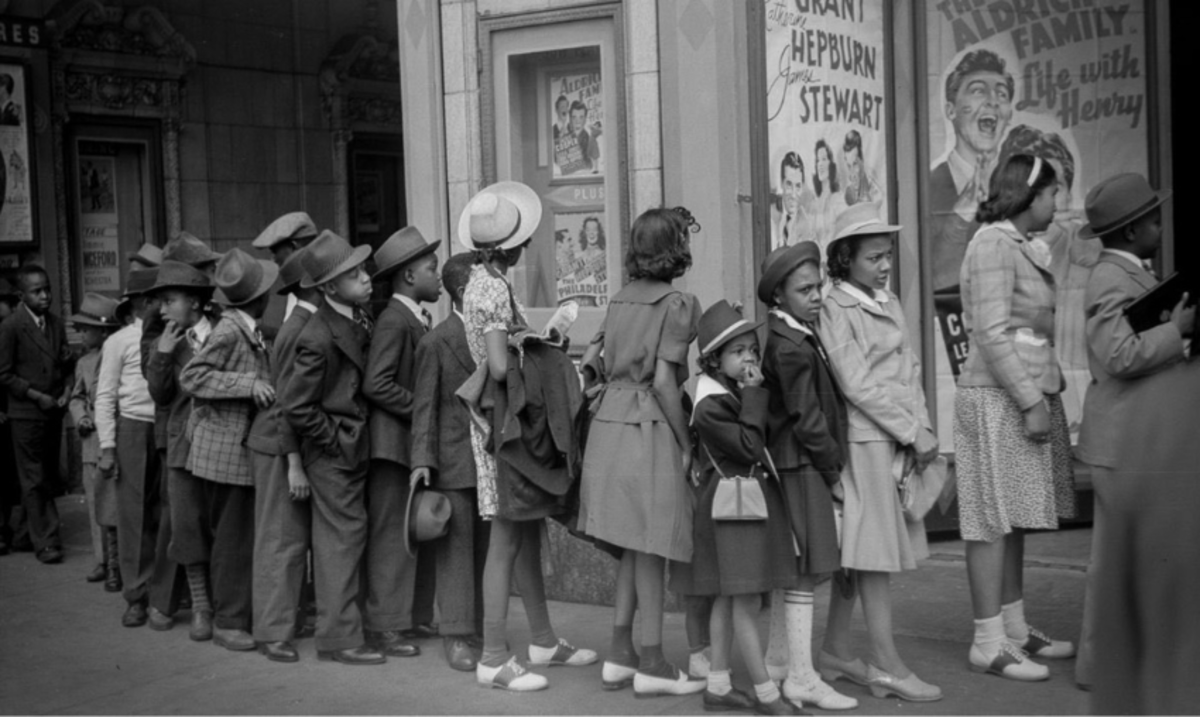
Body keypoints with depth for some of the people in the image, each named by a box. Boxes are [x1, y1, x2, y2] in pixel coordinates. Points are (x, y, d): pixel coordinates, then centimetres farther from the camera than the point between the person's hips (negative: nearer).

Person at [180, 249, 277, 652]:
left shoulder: (249, 331, 10)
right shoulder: (229, 331, -16)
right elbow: (191, 377, -20)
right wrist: (247, 384, -25)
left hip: (245, 447, 9)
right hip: (227, 450, -9)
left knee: (244, 536, 13)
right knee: (234, 538, -2)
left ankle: (241, 614, 21)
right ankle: (228, 622, 7)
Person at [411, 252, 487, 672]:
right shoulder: (436, 342, -4)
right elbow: (425, 405, -4)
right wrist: (422, 459, -10)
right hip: (454, 462, -5)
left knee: (487, 549, 9)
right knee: (456, 550, -1)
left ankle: (481, 630, 18)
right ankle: (457, 636, 6)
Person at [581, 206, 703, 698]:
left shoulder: (621, 299, 12)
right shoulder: (678, 304, -10)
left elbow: (608, 366, 13)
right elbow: (664, 381, -15)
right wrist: (686, 443, -8)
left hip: (609, 419, 7)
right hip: (648, 428, -7)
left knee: (635, 545, 16)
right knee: (652, 548, 0)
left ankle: (621, 654, 19)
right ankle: (652, 666, 6)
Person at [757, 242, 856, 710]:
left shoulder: (801, 335, 13)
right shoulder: (791, 347, -18)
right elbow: (807, 420, -18)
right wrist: (834, 471, -11)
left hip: (793, 464, 10)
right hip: (803, 465, -10)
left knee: (790, 569, 17)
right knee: (804, 570, -6)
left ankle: (778, 658, 29)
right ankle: (801, 677, 0)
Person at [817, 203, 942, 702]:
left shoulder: (890, 304, 15)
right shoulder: (835, 310, -8)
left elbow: (911, 371, 14)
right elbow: (858, 385, -14)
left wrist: (923, 427, 0)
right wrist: (912, 433, -14)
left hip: (900, 439, 7)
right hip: (865, 437, -7)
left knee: (857, 546, 12)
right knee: (874, 548, -5)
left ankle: (836, 647, 21)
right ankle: (886, 665, -1)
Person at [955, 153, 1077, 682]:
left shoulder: (1023, 247, 19)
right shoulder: (993, 243, -11)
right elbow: (992, 333, -18)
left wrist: (1042, 393, 13)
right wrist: (1030, 401, -19)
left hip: (1027, 394, 9)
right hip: (997, 399, -9)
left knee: (1014, 519, 13)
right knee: (993, 520, -5)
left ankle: (1014, 629, 20)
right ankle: (989, 643, -1)